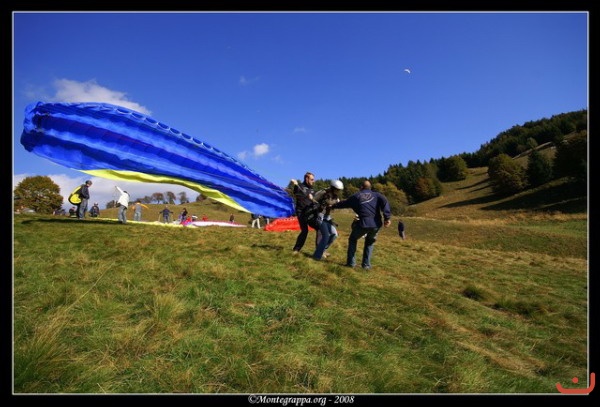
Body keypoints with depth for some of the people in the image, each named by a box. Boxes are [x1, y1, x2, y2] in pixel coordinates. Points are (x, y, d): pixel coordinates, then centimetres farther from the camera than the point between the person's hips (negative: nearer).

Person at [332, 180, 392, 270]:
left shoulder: (356, 196, 15)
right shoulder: (376, 194, 16)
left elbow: (344, 203, 25)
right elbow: (384, 201, -4)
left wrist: (333, 206, 42)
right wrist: (387, 217, -9)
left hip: (363, 223, -2)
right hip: (376, 224, 2)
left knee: (353, 240, 24)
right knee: (370, 242, 27)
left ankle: (351, 262, 19)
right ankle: (366, 264, 20)